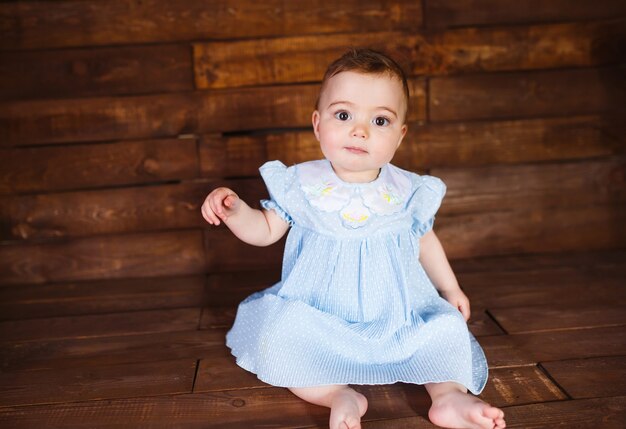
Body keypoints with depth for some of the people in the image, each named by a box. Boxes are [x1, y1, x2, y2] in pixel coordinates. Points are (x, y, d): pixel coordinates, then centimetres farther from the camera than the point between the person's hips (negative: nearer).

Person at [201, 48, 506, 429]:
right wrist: (234, 210, -19)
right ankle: (339, 395, -26)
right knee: (276, 337, -25)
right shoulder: (301, 186, -8)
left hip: (396, 319, 2)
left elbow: (424, 240, 13)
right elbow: (265, 231, 1)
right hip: (317, 319, -1)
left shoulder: (408, 192, -5)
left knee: (446, 329, -13)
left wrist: (450, 288, 21)